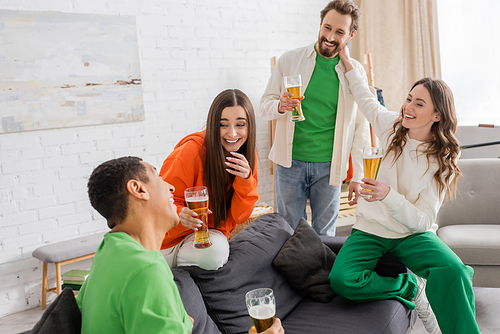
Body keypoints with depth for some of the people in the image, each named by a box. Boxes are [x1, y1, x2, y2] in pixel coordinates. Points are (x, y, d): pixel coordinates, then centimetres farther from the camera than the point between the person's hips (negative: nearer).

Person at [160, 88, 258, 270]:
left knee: (215, 254, -27)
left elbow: (238, 216, -8)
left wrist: (245, 180, -26)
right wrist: (181, 216, -41)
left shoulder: (247, 158, -8)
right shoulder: (193, 150, -24)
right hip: (172, 233, -3)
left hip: (211, 231, 3)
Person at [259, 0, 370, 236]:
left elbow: (360, 128, 4)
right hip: (291, 162, 0)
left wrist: (358, 176, 3)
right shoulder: (289, 60, 0)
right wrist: (280, 106, -19)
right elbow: (264, 105, 5)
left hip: (329, 166, 0)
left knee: (325, 235, 10)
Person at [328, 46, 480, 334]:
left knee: (454, 273, -34)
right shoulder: (392, 126, -1)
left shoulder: (443, 161, -8)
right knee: (341, 280, -29)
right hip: (371, 230, 2)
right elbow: (367, 100, 22)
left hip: (413, 235, -2)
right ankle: (412, 286, -6)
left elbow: (421, 220, -15)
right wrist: (348, 62, 22)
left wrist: (388, 194, -32)